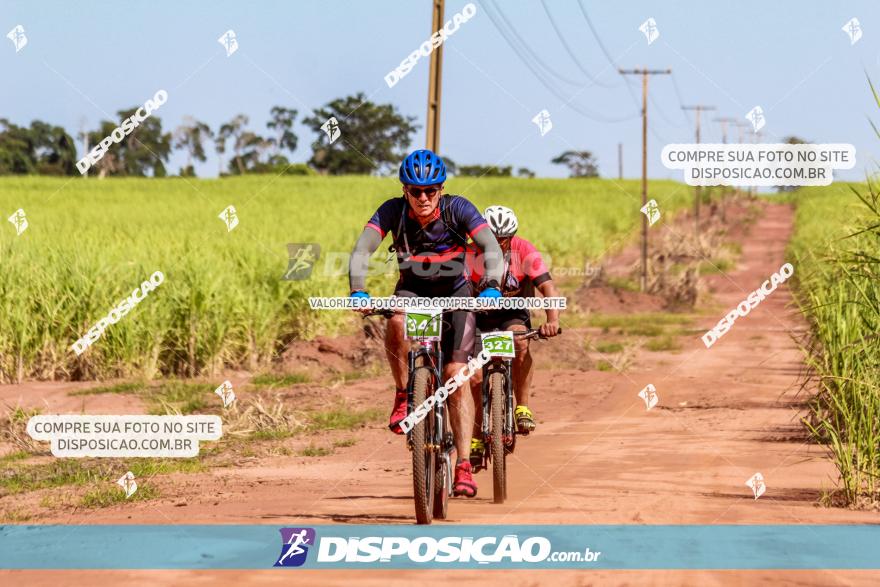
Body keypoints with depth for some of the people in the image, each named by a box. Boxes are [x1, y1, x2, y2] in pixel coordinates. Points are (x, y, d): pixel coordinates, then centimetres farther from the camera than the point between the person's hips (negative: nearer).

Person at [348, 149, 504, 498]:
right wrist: (358, 291, -44)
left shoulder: (457, 209, -21)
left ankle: (463, 466, -14)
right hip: (412, 291, 1)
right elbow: (362, 250, -27)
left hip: (455, 292, -1)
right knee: (396, 321, -36)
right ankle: (403, 396, -15)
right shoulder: (392, 211, -19)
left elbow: (491, 248, -29)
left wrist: (492, 287, -46)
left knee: (457, 374, -15)